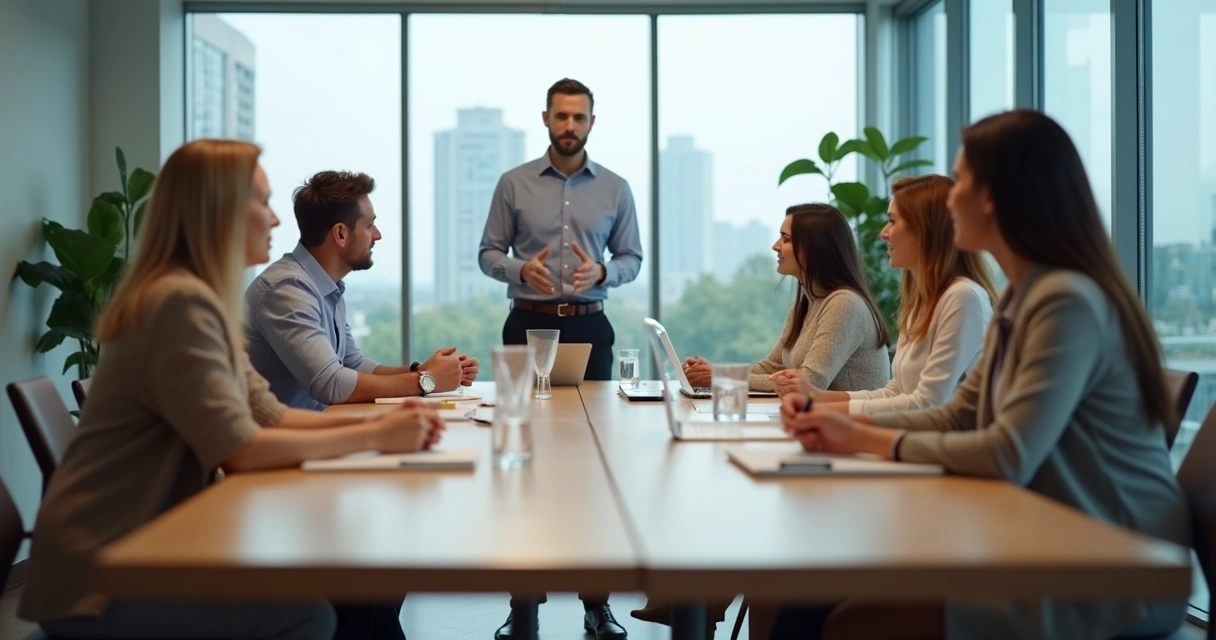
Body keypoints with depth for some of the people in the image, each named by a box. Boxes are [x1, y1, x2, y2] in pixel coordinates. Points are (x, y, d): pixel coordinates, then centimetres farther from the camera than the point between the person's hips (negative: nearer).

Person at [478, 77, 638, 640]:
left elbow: (632, 259, 9)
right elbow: (488, 253, 5)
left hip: (588, 326, 1)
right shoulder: (513, 183, 4)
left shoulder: (615, 189, 7)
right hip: (529, 324, -1)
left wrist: (602, 271, -13)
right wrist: (521, 268, -15)